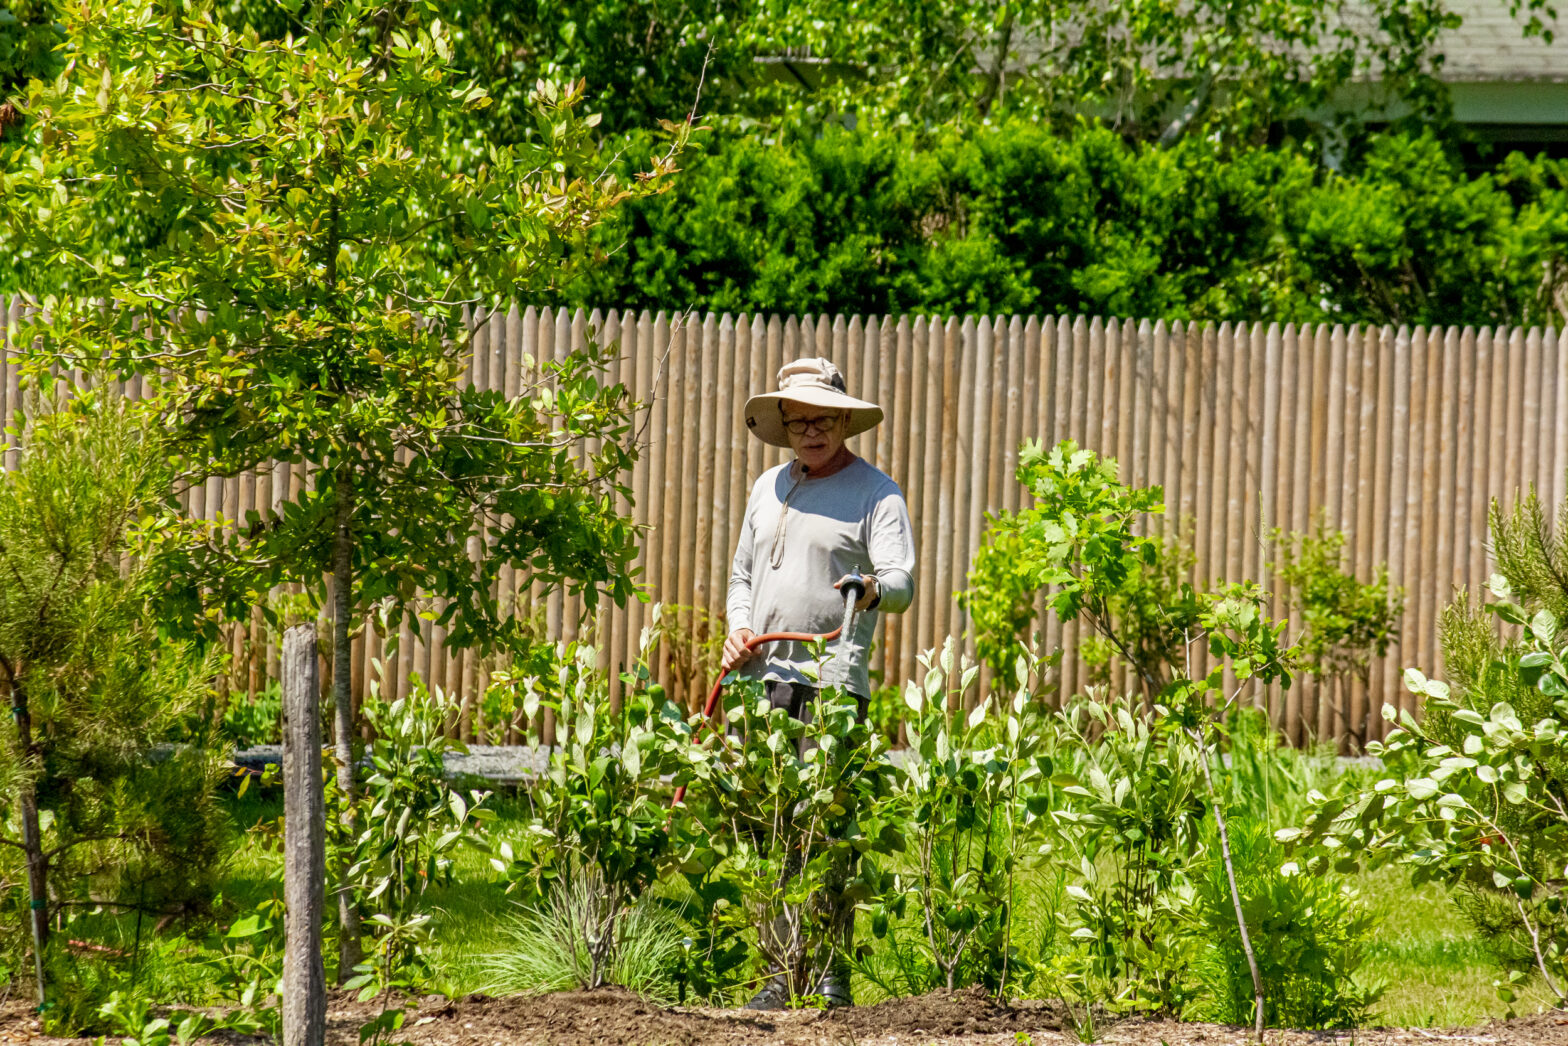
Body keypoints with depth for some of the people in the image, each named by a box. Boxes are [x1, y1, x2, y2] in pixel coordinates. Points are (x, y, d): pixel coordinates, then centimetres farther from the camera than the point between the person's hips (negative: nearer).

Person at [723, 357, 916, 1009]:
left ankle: (834, 975, -7)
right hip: (762, 680, 6)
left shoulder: (875, 492, 2)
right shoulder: (770, 488, 19)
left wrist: (875, 590, -32)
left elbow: (902, 581, -9)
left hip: (831, 683, -5)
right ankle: (782, 975, 8)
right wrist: (739, 628, 7)